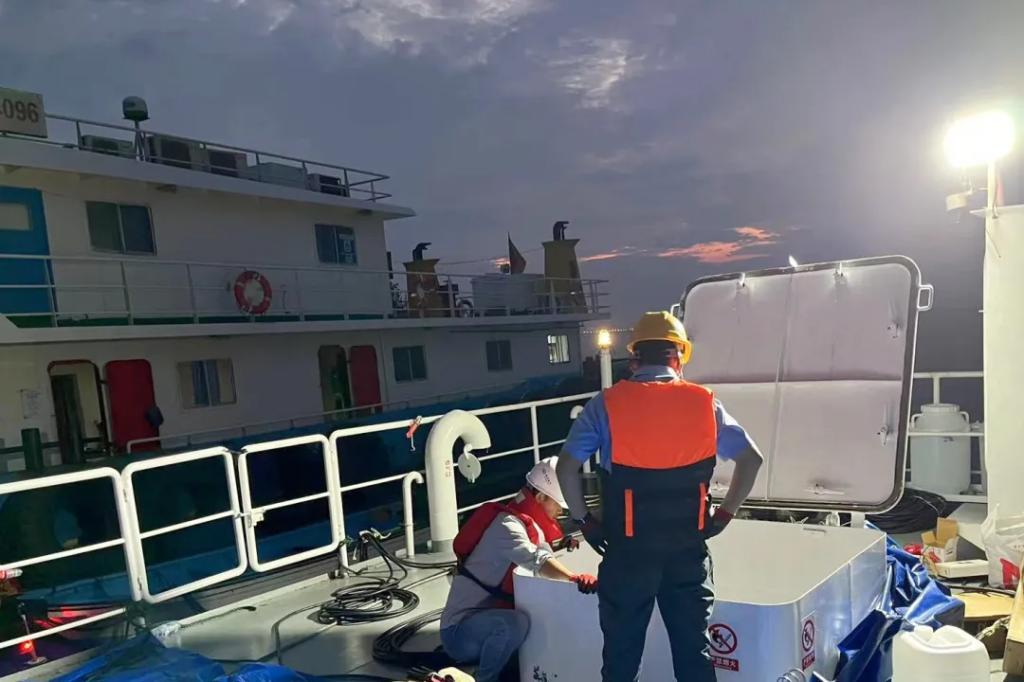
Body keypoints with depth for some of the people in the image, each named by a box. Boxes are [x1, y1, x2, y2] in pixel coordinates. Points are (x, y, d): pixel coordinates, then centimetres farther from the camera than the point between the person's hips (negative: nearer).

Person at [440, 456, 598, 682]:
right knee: (516, 622, -35)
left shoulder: (530, 524, 8)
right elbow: (537, 560, -39)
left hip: (492, 620, 9)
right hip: (460, 630, -9)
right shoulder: (508, 524, -23)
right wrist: (576, 578, -50)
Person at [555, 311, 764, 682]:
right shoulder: (704, 403, 1)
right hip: (687, 548, 2)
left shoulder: (606, 404, -6)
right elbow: (751, 459, 4)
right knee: (694, 650, 15)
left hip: (628, 550, -1)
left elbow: (567, 467, -8)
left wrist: (584, 519, 3)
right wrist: (724, 515, 10)